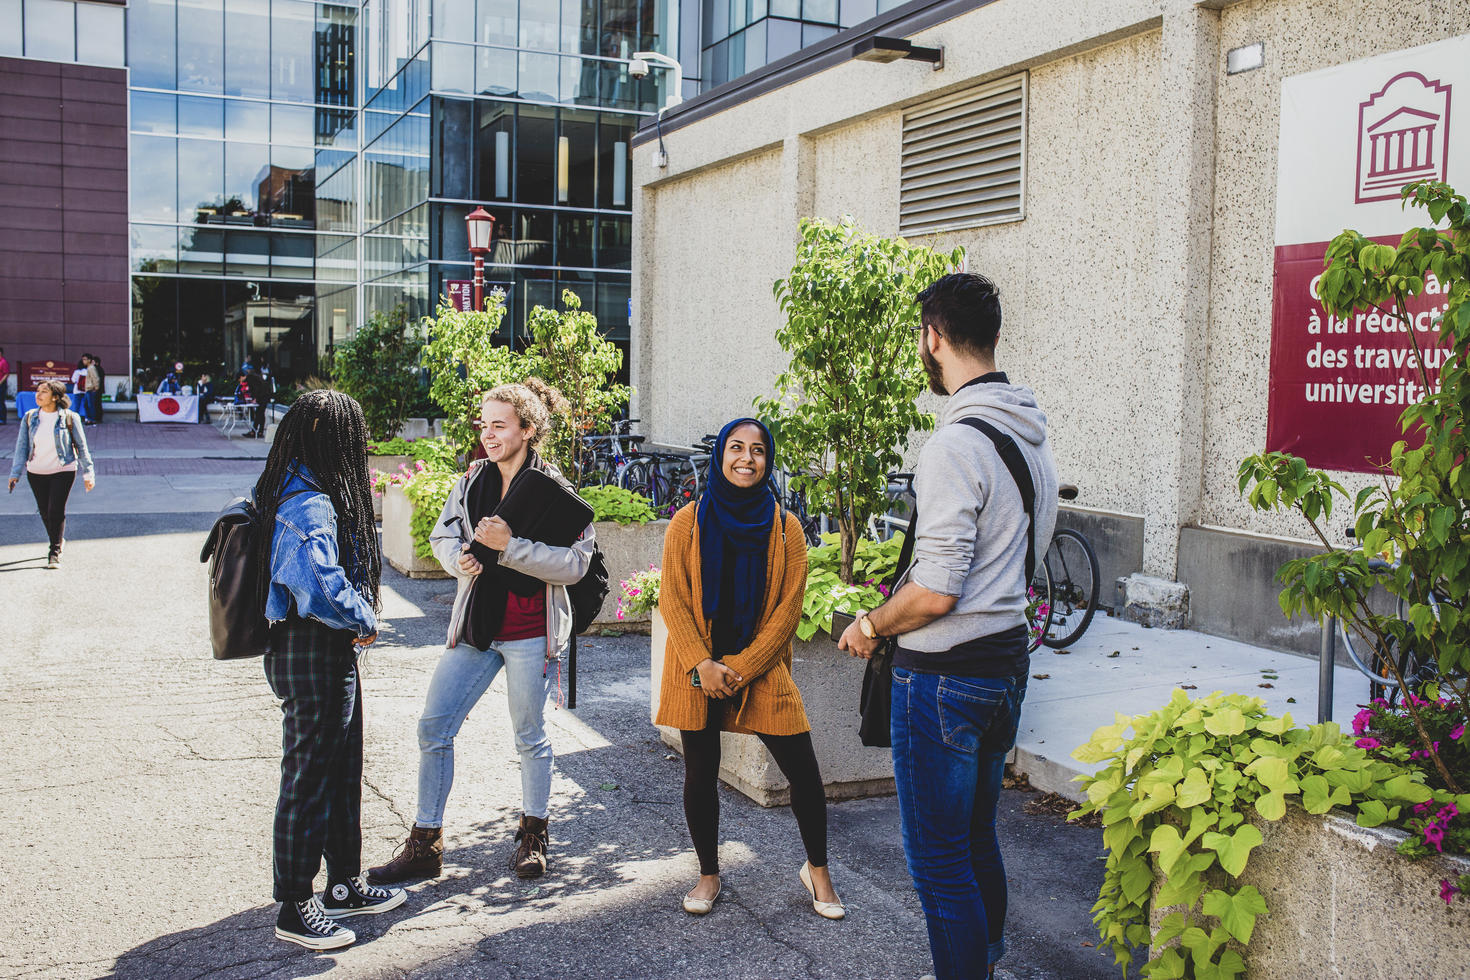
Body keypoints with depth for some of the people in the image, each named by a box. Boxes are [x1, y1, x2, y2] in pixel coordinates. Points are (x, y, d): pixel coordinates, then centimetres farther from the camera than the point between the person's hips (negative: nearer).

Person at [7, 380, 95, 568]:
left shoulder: (69, 418, -8)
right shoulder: (29, 418, 1)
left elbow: (81, 447, -1)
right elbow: (22, 446, 5)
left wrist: (88, 473, -1)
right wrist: (15, 473, 0)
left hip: (63, 471, -4)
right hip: (36, 473, 4)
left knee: (56, 510, -12)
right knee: (44, 511, 11)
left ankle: (54, 552, -2)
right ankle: (58, 540, 37)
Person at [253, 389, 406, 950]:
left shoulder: (287, 492, 8)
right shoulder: (311, 507, -23)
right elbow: (323, 589, -34)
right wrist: (366, 620, -15)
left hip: (330, 654, 10)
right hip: (313, 657, -10)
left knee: (342, 772, 19)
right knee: (309, 778, 2)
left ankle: (344, 886, 33)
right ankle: (294, 909, 16)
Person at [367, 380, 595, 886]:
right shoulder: (473, 480, 5)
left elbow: (575, 563, -17)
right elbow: (442, 535, 17)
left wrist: (509, 546, -23)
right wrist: (459, 557, -6)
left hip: (530, 633, -5)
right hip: (474, 625, 5)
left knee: (530, 736, 9)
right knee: (433, 726, 4)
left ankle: (534, 833, 31)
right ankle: (425, 845, 17)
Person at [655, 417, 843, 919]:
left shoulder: (785, 527, -1)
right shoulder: (688, 523, -1)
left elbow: (789, 608, -3)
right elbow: (672, 600, -2)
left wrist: (741, 667, -10)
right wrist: (703, 665, -14)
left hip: (761, 667, 0)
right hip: (698, 669, 0)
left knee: (803, 770, -2)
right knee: (700, 773, 6)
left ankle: (816, 869, 21)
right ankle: (709, 874, 27)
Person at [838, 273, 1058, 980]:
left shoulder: (956, 444, -22)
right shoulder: (1033, 436, 8)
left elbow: (935, 593, -25)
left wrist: (871, 626, -7)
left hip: (944, 675, -10)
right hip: (1009, 657, 10)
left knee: (939, 862, 3)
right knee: (978, 840, 24)